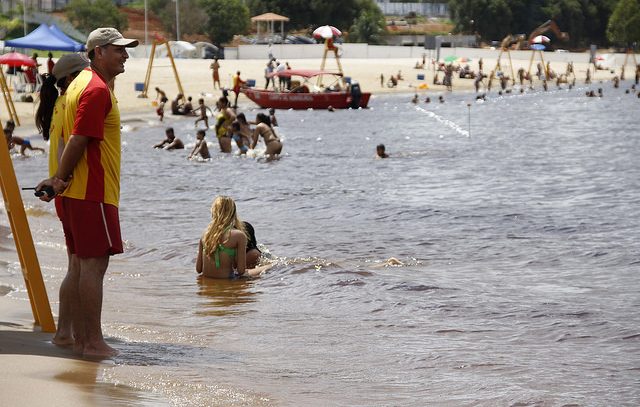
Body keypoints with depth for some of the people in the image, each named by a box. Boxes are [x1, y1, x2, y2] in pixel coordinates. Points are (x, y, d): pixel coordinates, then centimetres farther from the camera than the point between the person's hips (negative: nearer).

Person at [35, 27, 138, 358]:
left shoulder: (82, 82, 19)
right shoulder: (98, 90, -15)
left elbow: (72, 140, 18)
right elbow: (77, 141, -19)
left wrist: (58, 180, 12)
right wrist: (60, 180, -8)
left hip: (77, 191, 10)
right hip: (94, 192, -10)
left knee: (83, 263, 12)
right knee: (95, 264, -7)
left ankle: (80, 338, 16)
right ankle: (93, 342, -5)